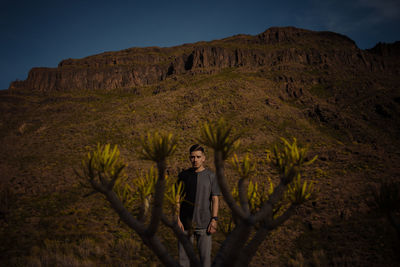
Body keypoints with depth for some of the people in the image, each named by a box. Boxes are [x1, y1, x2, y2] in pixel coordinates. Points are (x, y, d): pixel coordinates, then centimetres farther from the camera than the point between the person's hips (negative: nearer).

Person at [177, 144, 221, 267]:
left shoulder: (211, 176, 1)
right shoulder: (183, 175, 4)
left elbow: (215, 199, 0)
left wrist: (214, 220, -8)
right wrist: (177, 219, -3)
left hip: (203, 224, -1)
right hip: (185, 223, 1)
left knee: (205, 255, 3)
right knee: (183, 254, 5)